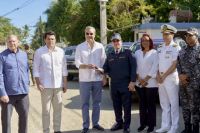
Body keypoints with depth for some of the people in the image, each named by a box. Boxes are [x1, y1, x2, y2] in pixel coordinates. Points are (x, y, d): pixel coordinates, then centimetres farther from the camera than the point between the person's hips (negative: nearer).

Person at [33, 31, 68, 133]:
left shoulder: (61, 51, 6)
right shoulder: (39, 52, -2)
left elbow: (64, 69, 9)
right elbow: (36, 69, -2)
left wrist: (65, 83, 7)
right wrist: (38, 83, -10)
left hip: (58, 85, 3)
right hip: (46, 86, -3)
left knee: (58, 109, 10)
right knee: (46, 110, 4)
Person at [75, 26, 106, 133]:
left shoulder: (100, 47, 4)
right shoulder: (80, 47, -1)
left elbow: (104, 62, 8)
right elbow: (77, 63, -7)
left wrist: (102, 70, -8)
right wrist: (87, 66, -24)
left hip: (98, 79, 2)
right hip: (84, 80, -2)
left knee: (97, 103, 11)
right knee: (85, 104, 4)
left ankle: (95, 123, 24)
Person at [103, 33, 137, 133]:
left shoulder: (127, 53, 0)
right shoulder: (110, 55, 14)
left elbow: (133, 67, -6)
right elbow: (106, 68, 10)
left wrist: (132, 81, -13)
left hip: (126, 83, -4)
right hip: (114, 84, 5)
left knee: (127, 106, 2)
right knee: (116, 105, 13)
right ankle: (119, 122, 28)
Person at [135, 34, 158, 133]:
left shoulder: (154, 53, -1)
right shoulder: (137, 52, 11)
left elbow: (155, 67, -9)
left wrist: (146, 79, -11)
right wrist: (139, 78, -7)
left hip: (151, 83, -4)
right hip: (139, 83, 4)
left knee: (151, 104, 2)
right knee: (142, 104, 9)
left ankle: (151, 124, 10)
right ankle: (143, 123, 18)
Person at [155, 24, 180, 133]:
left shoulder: (176, 47, -6)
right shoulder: (160, 48, 13)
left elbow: (174, 65, -12)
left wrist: (164, 76, -11)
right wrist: (158, 75, -1)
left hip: (171, 78, -6)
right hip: (160, 78, 6)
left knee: (173, 104, 0)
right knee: (164, 104, 11)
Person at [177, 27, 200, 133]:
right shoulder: (183, 50, 14)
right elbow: (178, 64, 13)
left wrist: (187, 76, -12)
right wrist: (180, 75, -3)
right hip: (182, 82, 6)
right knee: (185, 106, 13)